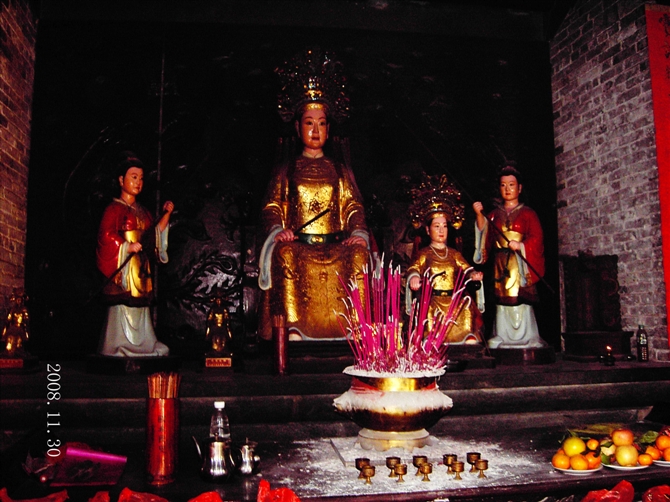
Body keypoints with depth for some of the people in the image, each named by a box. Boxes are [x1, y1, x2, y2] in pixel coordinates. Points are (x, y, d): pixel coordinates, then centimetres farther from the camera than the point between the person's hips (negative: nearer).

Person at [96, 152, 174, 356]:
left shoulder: (142, 211, 19)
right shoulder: (114, 208, -4)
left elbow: (154, 234, 18)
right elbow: (106, 235, -15)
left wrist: (166, 214, 11)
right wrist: (128, 247, -20)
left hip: (141, 268, 7)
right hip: (123, 267, -7)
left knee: (140, 307, 8)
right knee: (124, 306, -8)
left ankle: (140, 346, 12)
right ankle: (120, 348, -2)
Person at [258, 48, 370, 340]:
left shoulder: (341, 172, 23)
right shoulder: (285, 171, 19)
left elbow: (354, 209, 11)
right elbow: (271, 207, 8)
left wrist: (358, 233, -10)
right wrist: (278, 230, -14)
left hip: (335, 248, 1)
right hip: (296, 245, -1)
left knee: (358, 254, -31)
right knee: (284, 254, -34)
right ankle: (291, 328, -38)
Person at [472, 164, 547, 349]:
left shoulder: (528, 213, 7)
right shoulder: (494, 214, 17)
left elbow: (537, 238, -3)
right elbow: (484, 233, 6)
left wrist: (520, 245, -19)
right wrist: (479, 215, -6)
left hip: (520, 263, -3)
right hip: (500, 263, 3)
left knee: (520, 298, -9)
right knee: (502, 299, 0)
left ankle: (525, 338, -4)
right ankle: (503, 338, 4)